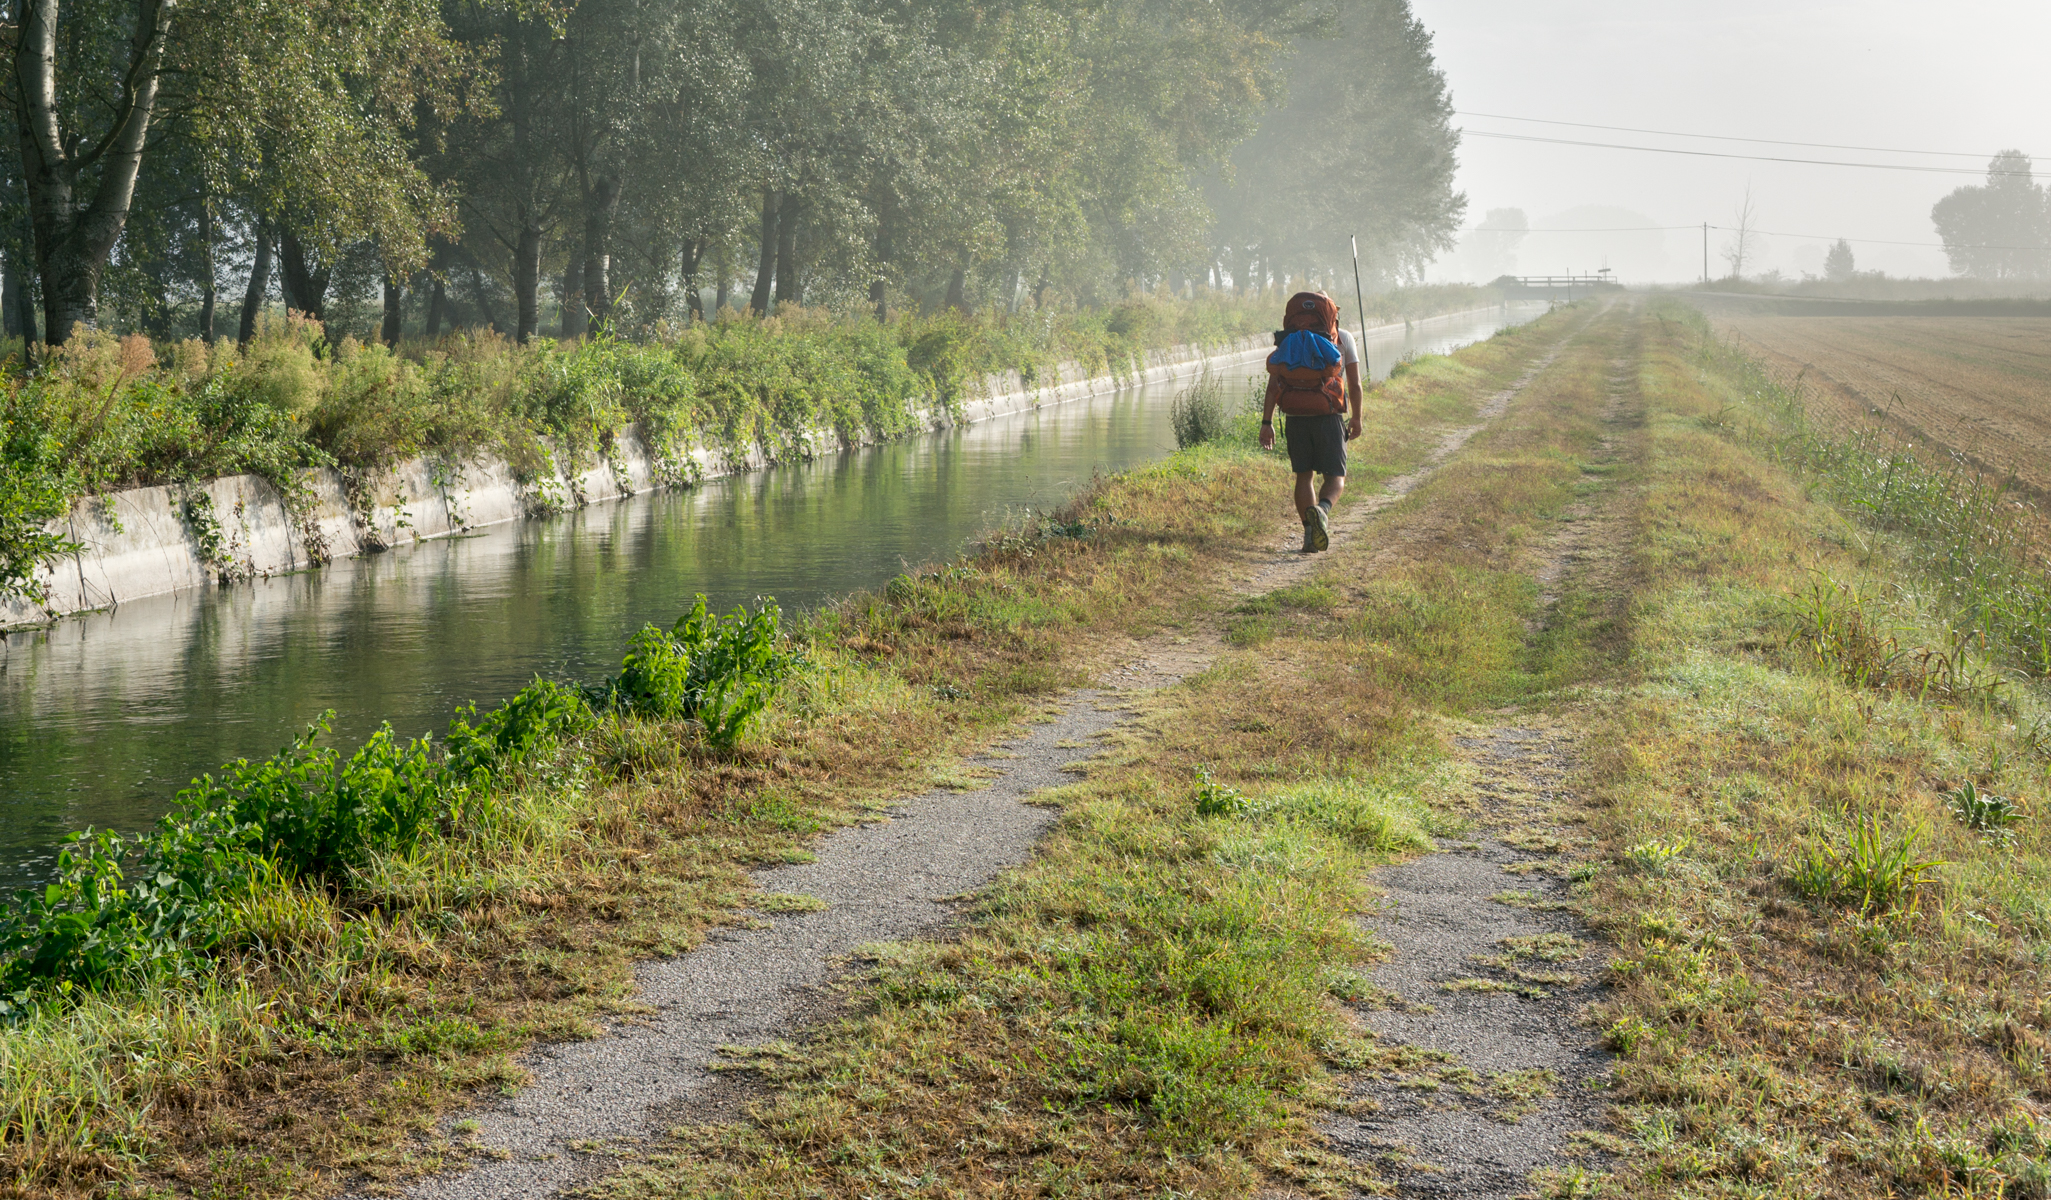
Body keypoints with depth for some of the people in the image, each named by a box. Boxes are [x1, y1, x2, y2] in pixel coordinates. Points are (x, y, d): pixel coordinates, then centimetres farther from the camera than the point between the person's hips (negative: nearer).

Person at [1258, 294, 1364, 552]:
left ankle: (1309, 531, 6)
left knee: (1303, 475, 16)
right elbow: (1354, 385, 4)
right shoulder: (1344, 338, 6)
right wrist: (1356, 418, 17)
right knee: (1335, 477, 3)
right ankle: (1322, 510, -30)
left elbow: (1274, 383, -1)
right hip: (1329, 416, -2)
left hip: (1296, 415, 2)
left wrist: (1267, 422, -2)